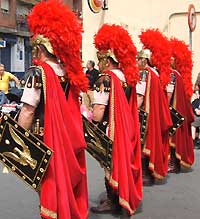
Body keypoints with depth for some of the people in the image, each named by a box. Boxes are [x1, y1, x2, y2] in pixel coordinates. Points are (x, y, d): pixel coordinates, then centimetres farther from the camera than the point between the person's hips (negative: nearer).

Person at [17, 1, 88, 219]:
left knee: (50, 185, 6)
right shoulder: (68, 71, 5)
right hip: (67, 139, 7)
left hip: (45, 142, -7)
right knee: (66, 179, 19)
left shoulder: (38, 72, -17)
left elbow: (28, 111, -19)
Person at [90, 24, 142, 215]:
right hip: (126, 127, 8)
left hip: (110, 129, -8)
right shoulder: (127, 76, 6)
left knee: (110, 162, 3)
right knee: (122, 160, 18)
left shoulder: (106, 79, -18)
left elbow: (99, 109, -23)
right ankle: (124, 195, 31)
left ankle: (112, 201, 14)